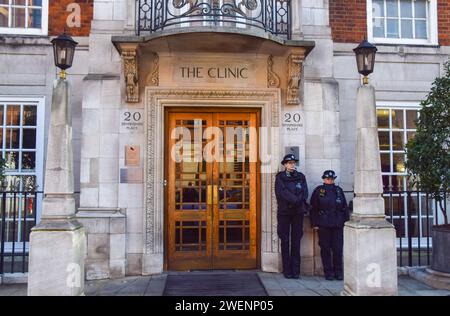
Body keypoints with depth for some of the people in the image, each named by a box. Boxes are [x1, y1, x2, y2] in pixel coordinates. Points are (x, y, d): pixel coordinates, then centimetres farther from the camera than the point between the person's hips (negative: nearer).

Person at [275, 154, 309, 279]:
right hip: (284, 212, -2)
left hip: (298, 212, 2)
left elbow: (305, 193, 2)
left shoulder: (301, 177, 11)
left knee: (296, 241, 2)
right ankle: (287, 270, 5)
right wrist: (295, 200, -14)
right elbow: (281, 192, -10)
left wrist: (297, 202, -14)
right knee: (285, 241, 0)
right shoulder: (280, 177, 3)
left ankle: (296, 271, 5)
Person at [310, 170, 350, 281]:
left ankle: (338, 272, 15)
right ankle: (328, 272, 13)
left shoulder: (339, 190, 11)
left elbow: (345, 207, 14)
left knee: (338, 249, 2)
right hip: (323, 225, -2)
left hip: (338, 225, 2)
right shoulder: (318, 191, 3)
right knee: (325, 249, 3)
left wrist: (346, 221, 8)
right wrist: (314, 223, -3)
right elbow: (313, 208, 2)